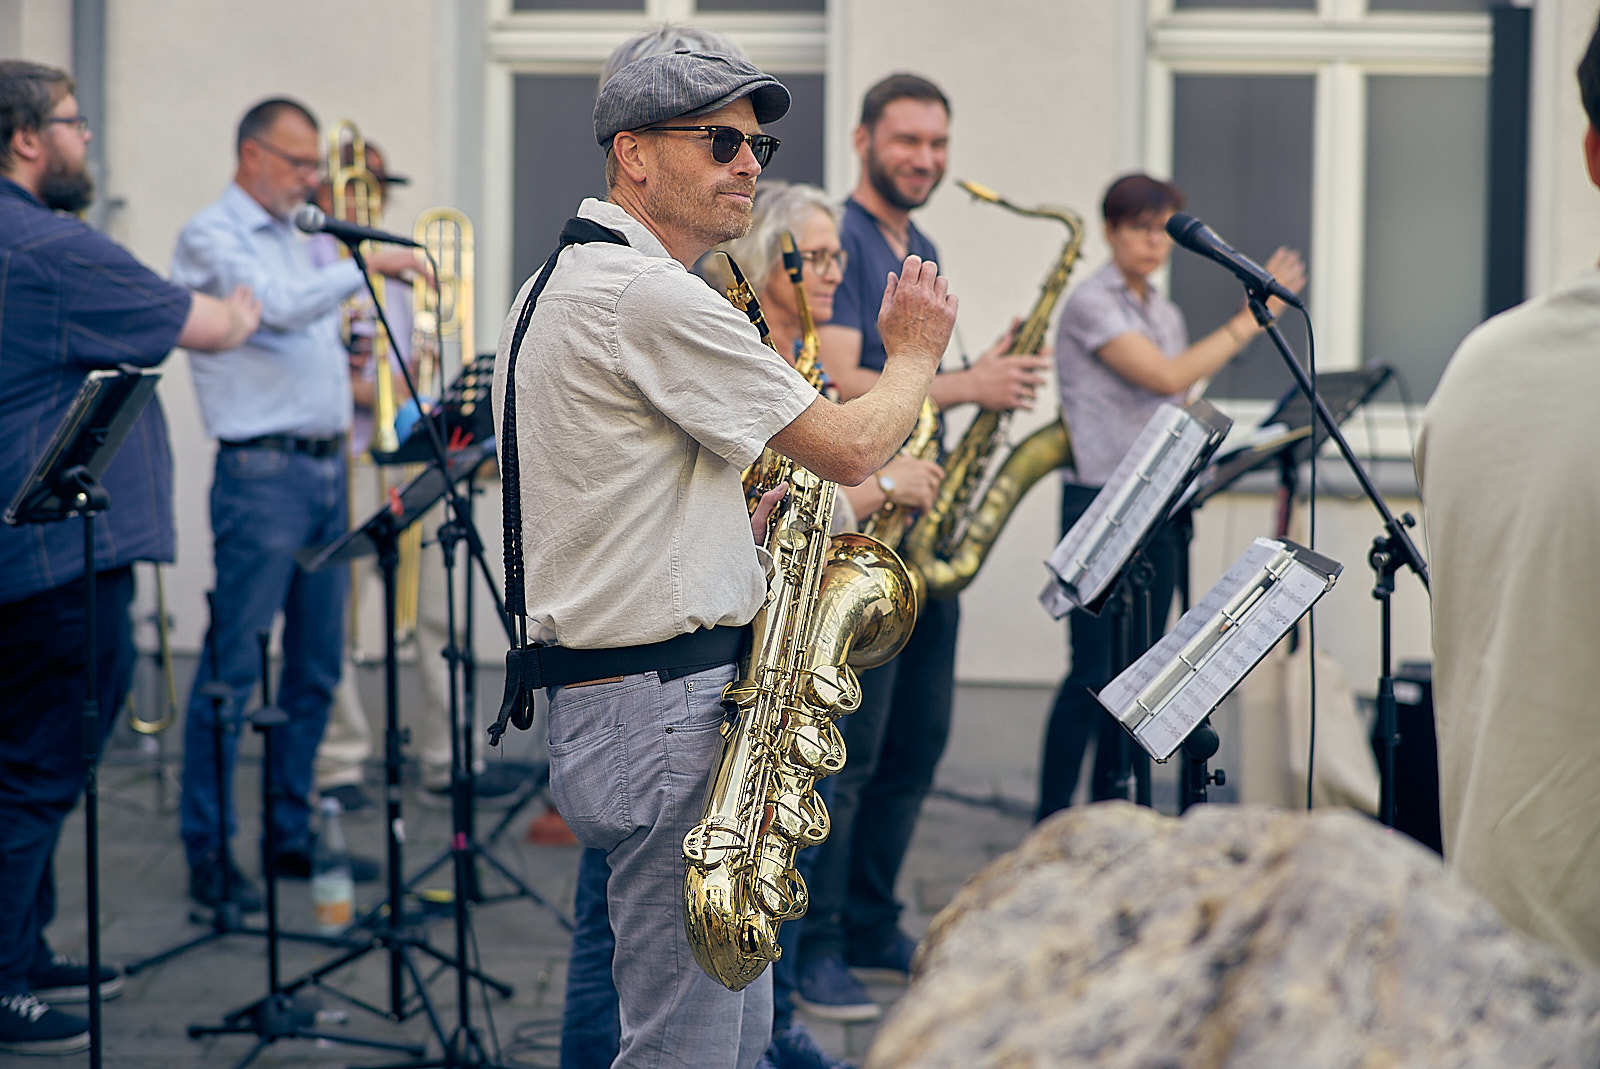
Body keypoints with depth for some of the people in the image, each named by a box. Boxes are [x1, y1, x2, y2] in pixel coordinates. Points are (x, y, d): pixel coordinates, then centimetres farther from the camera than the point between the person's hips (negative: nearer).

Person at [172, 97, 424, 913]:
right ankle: (208, 851, -1)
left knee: (315, 668, 11)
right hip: (262, 472, -9)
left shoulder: (295, 241, 20)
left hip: (324, 469, 9)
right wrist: (365, 265, -22)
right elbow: (277, 308, -23)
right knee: (233, 669, -6)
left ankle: (294, 835, 19)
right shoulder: (211, 237, -6)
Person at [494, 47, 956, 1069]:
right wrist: (917, 353, 6)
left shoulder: (557, 286, 17)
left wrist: (759, 515, 12)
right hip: (667, 710, -11)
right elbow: (850, 447, -13)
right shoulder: (653, 296, -16)